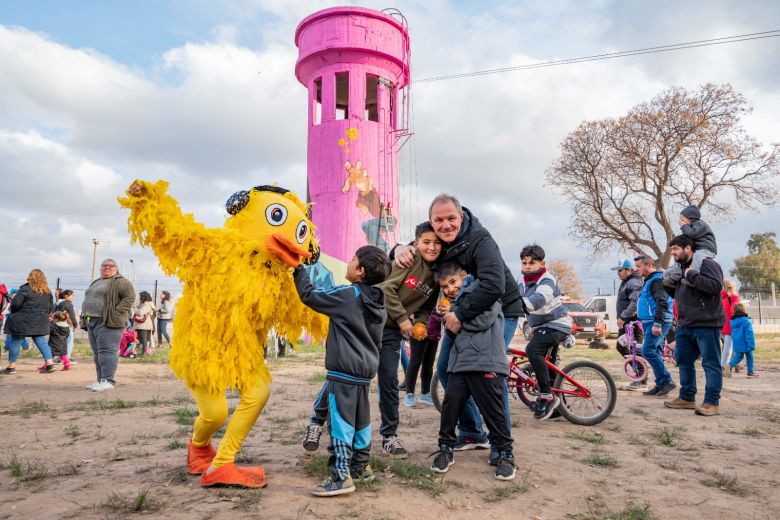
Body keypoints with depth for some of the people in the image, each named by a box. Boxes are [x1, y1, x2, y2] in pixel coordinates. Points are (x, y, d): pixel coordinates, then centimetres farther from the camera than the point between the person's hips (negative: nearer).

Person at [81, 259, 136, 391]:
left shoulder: (120, 282, -4)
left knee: (107, 350, -12)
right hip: (92, 321, 9)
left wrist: (117, 312, -20)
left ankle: (108, 381, -12)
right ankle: (100, 380, 15)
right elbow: (89, 299, 30)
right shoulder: (96, 283, 24)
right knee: (97, 352, 10)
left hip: (107, 322, -9)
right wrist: (85, 315, 15)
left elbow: (130, 296, -15)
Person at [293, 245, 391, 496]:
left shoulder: (348, 295, -13)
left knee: (342, 422, -5)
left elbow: (310, 296, -6)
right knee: (361, 420, 18)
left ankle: (341, 476, -2)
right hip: (366, 369, 9)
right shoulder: (378, 302, 9)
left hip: (344, 371, -8)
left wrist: (298, 269, 8)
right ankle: (361, 466, 29)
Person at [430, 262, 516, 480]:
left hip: (486, 363, -6)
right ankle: (446, 449, 16)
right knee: (450, 403, 0)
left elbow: (484, 320, -12)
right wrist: (448, 318, 7)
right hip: (459, 363, 6)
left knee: (493, 410, 0)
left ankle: (505, 453, 17)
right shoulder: (455, 303, 23)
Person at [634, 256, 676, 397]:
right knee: (654, 352, 10)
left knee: (648, 350, -16)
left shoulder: (657, 280, -12)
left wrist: (657, 323, -28)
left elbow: (662, 303, -22)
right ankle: (660, 385, 14)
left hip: (657, 322, -10)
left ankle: (667, 381, -9)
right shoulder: (649, 280, 20)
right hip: (651, 322, 10)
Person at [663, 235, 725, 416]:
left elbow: (715, 286, -26)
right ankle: (687, 398, 24)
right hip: (685, 325, 10)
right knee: (684, 361, 14)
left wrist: (692, 275, -22)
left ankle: (712, 403, 2)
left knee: (710, 364, -2)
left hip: (706, 324, -10)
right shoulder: (681, 267, 18)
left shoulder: (706, 264, -10)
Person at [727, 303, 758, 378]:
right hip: (745, 344, -6)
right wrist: (751, 345, -17)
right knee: (749, 357, 9)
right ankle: (750, 371, 16)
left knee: (738, 356, 12)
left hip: (736, 344, 6)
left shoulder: (732, 321, 6)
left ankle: (731, 365, -13)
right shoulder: (746, 321, -15)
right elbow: (749, 334, -18)